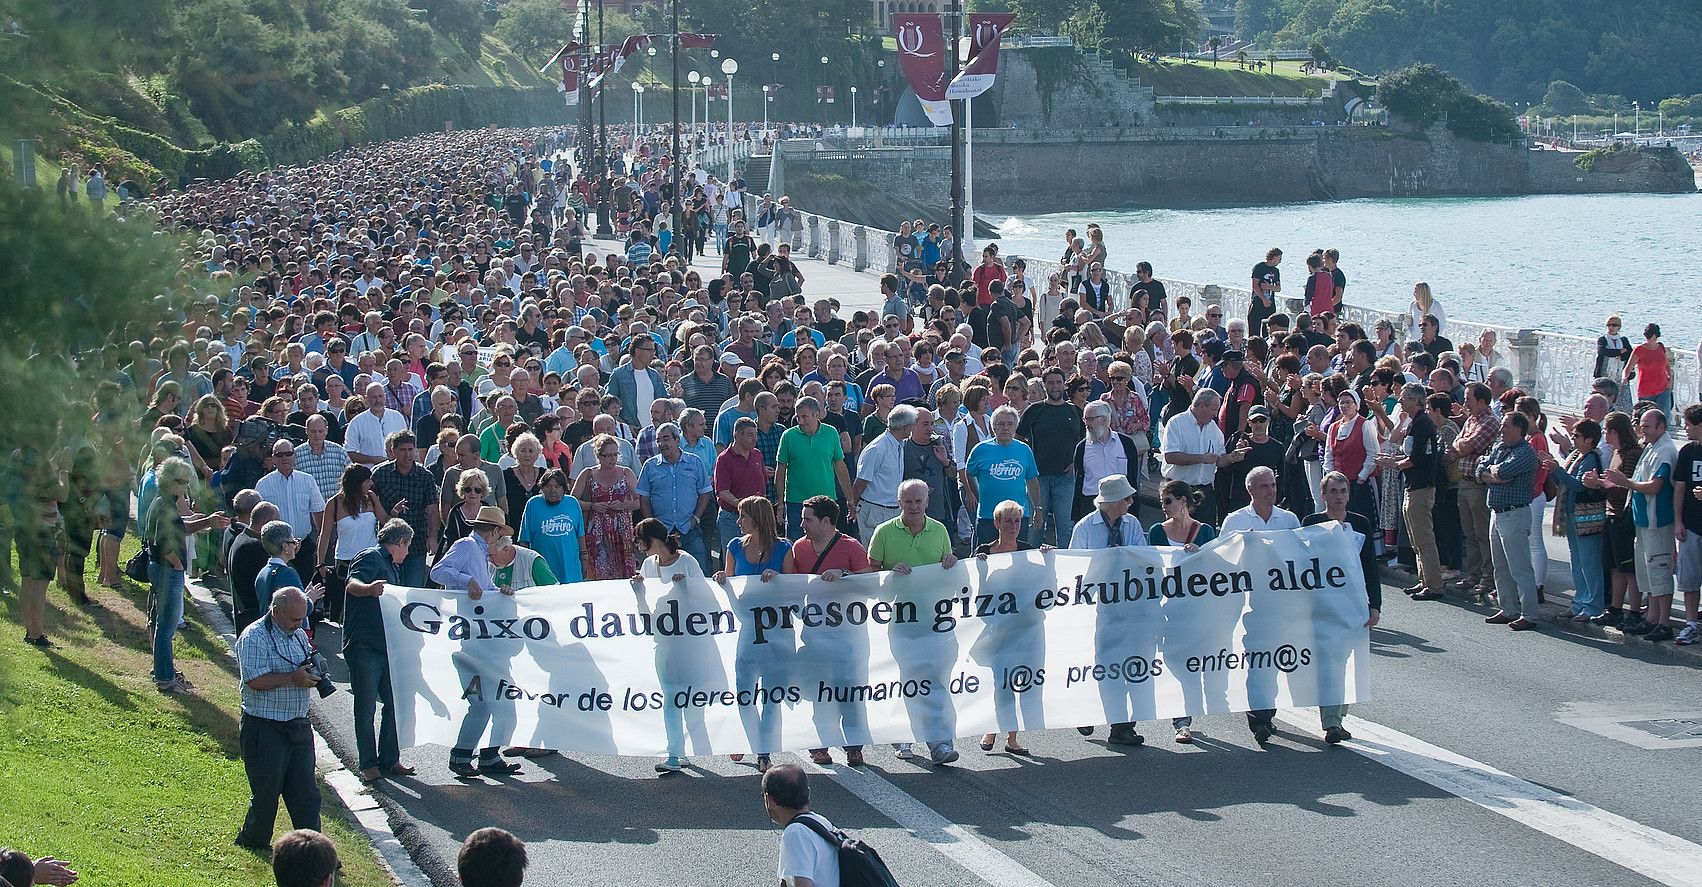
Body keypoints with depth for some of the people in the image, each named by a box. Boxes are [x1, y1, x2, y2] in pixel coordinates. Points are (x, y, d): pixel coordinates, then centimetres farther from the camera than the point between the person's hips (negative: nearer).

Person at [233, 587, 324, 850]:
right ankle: (253, 842, 23)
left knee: (306, 793, 4)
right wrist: (293, 678, -21)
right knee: (266, 792, 3)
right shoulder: (254, 638, -13)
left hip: (298, 727, 7)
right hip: (265, 727, -7)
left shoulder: (299, 635, 13)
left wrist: (314, 675, 2)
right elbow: (254, 680, -22)